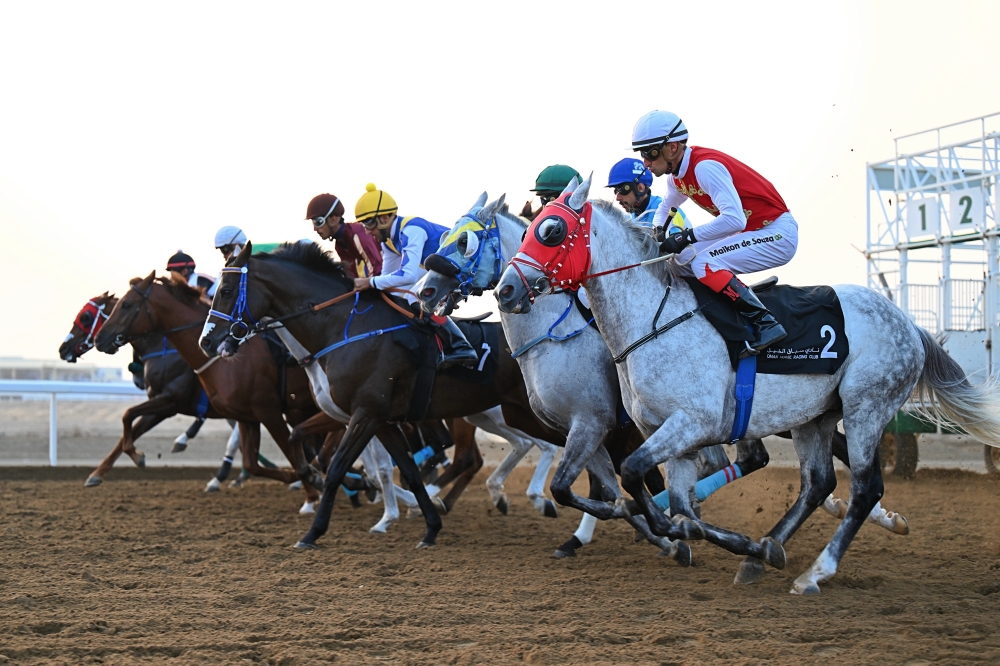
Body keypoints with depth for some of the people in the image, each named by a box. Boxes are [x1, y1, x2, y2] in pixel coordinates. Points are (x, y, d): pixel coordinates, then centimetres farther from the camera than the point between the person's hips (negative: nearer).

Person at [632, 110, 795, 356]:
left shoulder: (705, 166, -24)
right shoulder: (677, 176, 5)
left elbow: (734, 219, -34)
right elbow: (666, 206, 28)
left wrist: (687, 237, -27)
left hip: (777, 234, -10)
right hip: (753, 232, 10)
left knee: (704, 264, -24)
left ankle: (766, 324, -21)